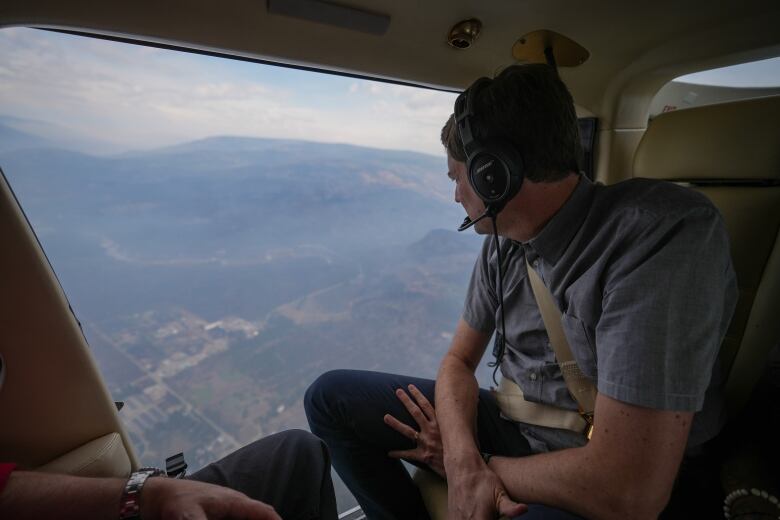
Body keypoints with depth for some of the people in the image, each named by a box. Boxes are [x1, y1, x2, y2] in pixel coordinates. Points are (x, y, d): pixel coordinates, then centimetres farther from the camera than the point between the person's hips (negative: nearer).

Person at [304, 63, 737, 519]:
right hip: (509, 428, 6)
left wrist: (485, 462, -12)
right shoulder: (502, 241, -4)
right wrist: (464, 461, -17)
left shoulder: (667, 234, -25)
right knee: (330, 396, 1)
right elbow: (459, 361, 1)